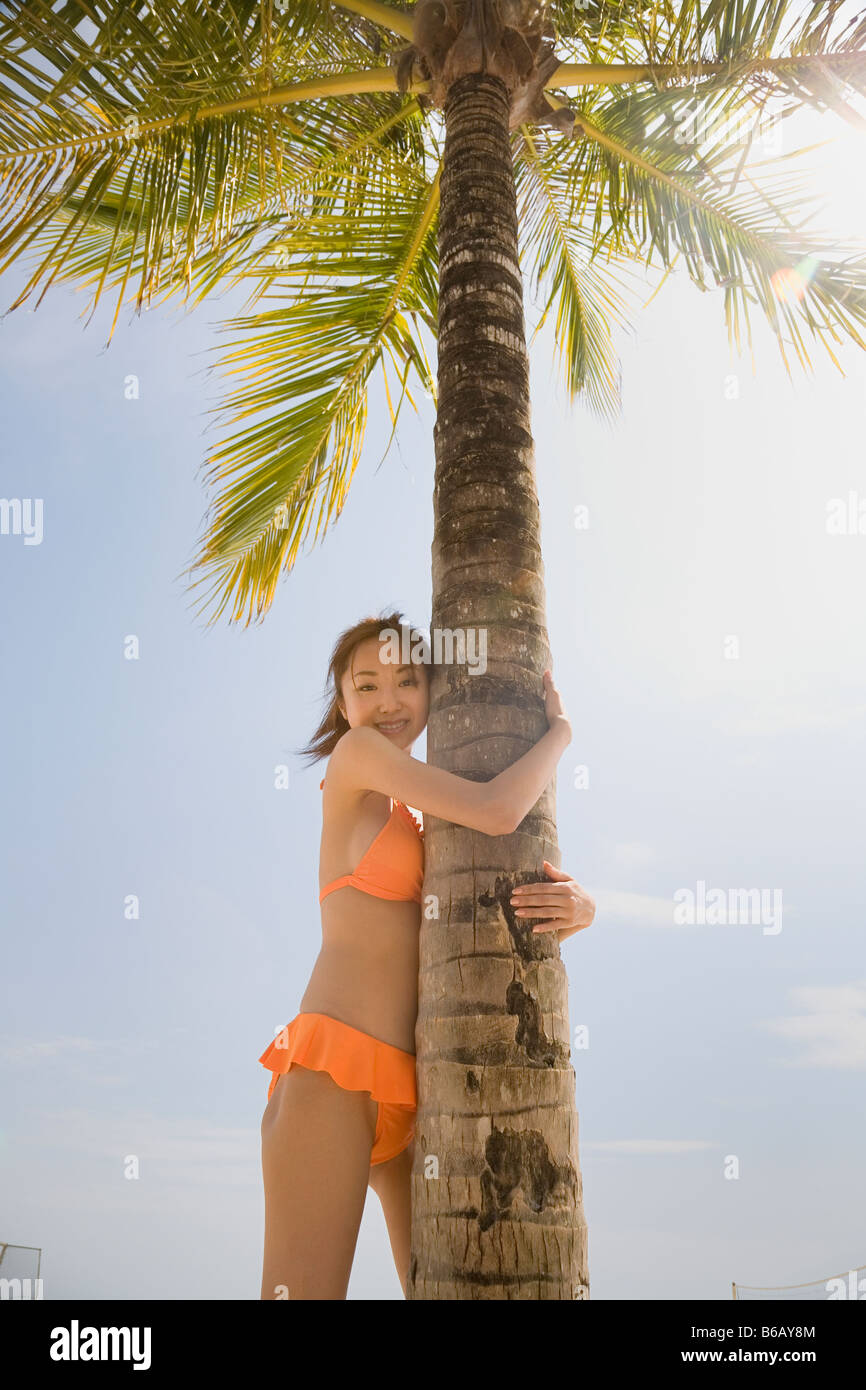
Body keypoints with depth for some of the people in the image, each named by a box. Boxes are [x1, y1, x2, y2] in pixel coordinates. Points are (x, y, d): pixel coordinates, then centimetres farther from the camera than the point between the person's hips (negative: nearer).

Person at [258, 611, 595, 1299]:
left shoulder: (426, 816, 21)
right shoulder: (355, 754, -1)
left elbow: (508, 928, 16)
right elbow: (497, 810, -15)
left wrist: (579, 908, -7)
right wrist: (560, 726, 2)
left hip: (414, 1088, 8)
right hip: (334, 1066, -8)